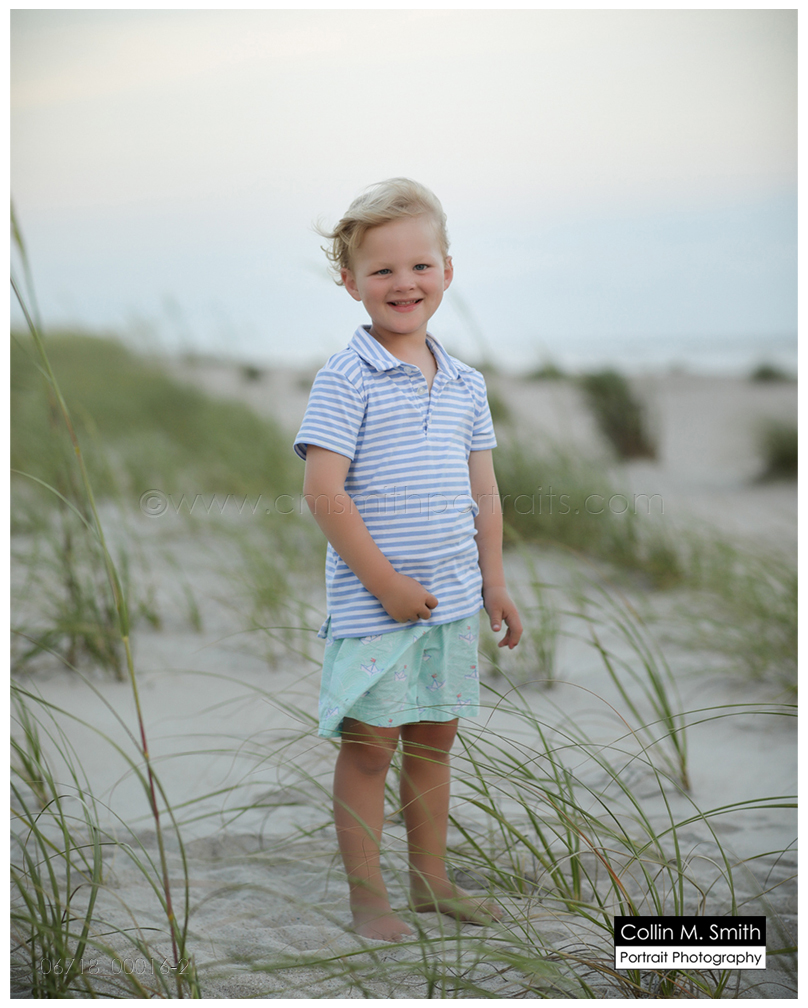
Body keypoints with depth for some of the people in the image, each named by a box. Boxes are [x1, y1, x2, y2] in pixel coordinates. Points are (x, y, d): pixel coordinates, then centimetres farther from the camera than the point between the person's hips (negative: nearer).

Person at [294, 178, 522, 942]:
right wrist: (385, 581, -17)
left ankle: (431, 880, 29)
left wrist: (494, 581, 12)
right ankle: (367, 897, 13)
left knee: (433, 738, 15)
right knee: (369, 744, 1)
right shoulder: (346, 380, -11)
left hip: (454, 597, 6)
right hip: (371, 602, -6)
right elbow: (323, 490, -16)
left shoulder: (464, 383, 9)